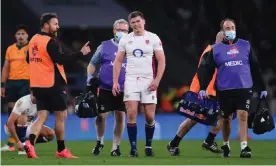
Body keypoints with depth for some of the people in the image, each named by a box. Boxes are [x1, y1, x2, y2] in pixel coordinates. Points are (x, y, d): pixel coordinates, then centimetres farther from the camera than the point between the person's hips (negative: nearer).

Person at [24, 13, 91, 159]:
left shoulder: (33, 40, 11)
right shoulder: (50, 42, -15)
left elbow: (29, 59, 22)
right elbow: (61, 59, -24)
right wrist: (81, 53, -21)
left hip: (37, 85, 7)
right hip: (53, 85, -7)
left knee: (42, 116, 4)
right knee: (61, 115, 6)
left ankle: (30, 143, -20)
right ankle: (61, 150, 14)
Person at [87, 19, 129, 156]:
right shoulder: (105, 46, 4)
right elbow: (93, 63, 11)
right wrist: (90, 77, -1)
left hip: (123, 90, 0)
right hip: (105, 88, 0)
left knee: (120, 117, 0)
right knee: (101, 115, 0)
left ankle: (115, 146, 11)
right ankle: (99, 141, 24)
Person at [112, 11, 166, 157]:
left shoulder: (153, 38, 1)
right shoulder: (125, 40, 6)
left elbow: (161, 60, -1)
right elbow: (118, 61, 9)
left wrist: (157, 80, -12)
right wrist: (115, 82, 0)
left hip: (148, 81, -1)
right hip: (131, 80, 1)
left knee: (150, 116, -1)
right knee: (131, 114, -9)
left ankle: (148, 145, 19)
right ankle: (133, 148, -4)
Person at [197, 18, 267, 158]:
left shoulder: (246, 46, 7)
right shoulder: (216, 49, 5)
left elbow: (255, 68, 11)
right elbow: (207, 70, 3)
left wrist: (262, 88, 10)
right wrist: (203, 88, -7)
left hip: (244, 89, 0)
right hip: (224, 90, 0)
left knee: (243, 116, -14)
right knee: (226, 119, 11)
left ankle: (244, 148, -17)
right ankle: (225, 145, 30)